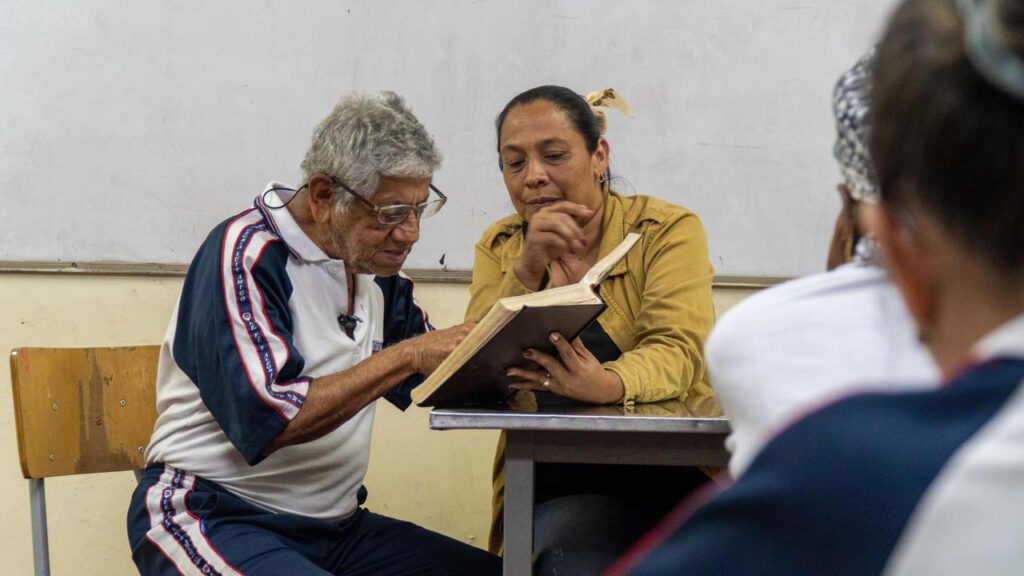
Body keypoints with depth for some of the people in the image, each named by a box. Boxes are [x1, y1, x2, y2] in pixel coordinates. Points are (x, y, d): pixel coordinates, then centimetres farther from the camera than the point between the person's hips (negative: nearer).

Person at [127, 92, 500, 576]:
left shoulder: (375, 271, 9)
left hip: (334, 525, 7)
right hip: (215, 515, -7)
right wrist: (406, 355, -21)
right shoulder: (246, 254, -14)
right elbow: (267, 420, -24)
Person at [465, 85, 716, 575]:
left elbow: (676, 351, -12)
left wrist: (607, 385, -34)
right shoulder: (499, 248, 11)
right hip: (555, 492, 1)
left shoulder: (669, 230, 2)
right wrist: (527, 270, -16)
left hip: (669, 474, -1)